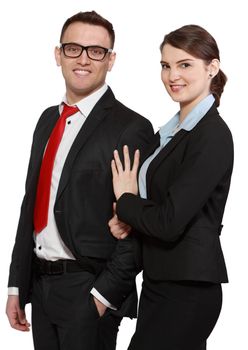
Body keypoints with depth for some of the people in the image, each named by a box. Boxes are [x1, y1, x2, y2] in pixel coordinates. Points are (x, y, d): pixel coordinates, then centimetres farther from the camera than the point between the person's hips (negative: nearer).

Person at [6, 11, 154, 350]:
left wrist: (104, 295, -17)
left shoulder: (131, 127, -11)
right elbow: (31, 205, 12)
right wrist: (17, 286, 11)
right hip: (41, 284, 6)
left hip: (88, 289, -6)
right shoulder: (48, 119, 11)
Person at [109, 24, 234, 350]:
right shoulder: (168, 132, 12)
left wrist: (125, 200, -3)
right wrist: (126, 218, -5)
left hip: (187, 290, -8)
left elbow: (169, 221, -21)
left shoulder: (214, 136, -15)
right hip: (159, 282, 8)